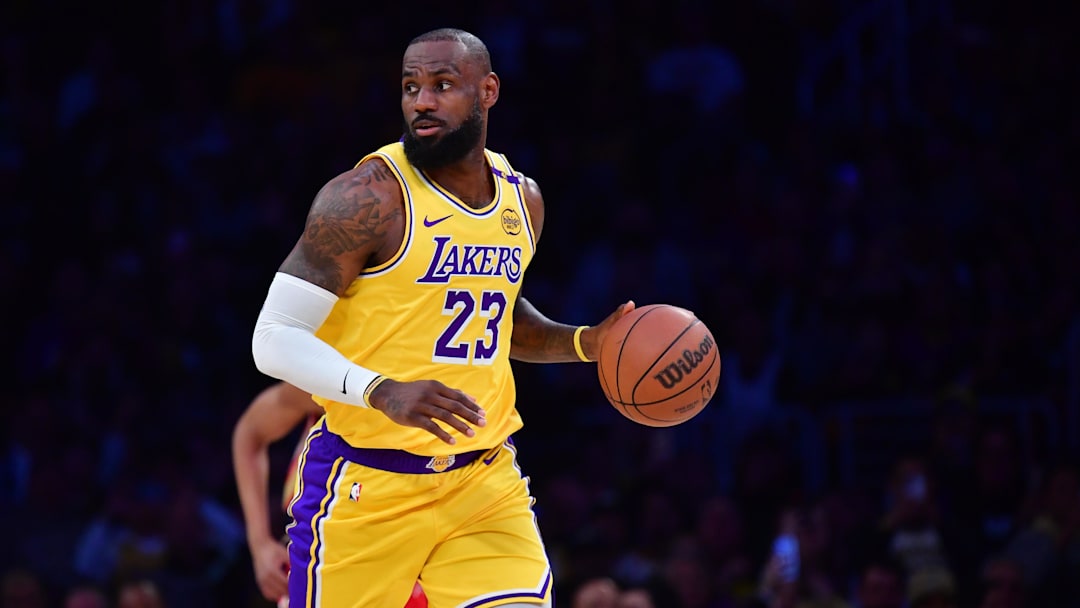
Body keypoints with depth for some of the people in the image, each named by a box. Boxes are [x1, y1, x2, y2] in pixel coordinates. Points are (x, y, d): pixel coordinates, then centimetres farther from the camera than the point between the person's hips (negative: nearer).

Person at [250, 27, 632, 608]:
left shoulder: (522, 199, 9)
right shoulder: (368, 198, -13)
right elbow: (274, 340, -16)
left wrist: (586, 342, 9)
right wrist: (382, 393, -30)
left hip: (484, 480, 5)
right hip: (367, 484, -5)